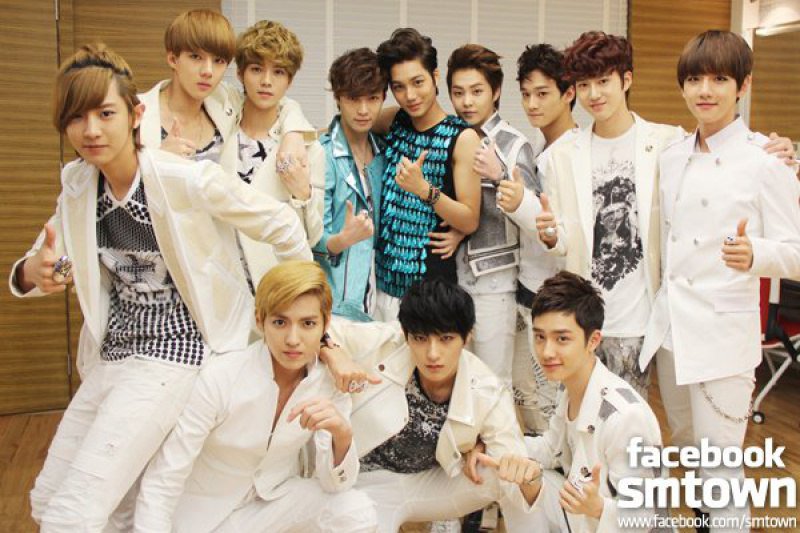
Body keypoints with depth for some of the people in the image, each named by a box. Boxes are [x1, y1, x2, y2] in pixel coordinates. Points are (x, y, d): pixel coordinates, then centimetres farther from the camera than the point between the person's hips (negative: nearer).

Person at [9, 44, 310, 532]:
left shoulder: (189, 179, -19)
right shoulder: (78, 183, 0)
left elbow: (284, 226, -10)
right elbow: (45, 266, 8)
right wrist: (33, 272, -17)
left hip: (176, 351, -7)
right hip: (112, 354, 7)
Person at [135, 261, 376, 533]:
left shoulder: (330, 383, -14)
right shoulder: (221, 378, -25)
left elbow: (334, 483, -13)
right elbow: (160, 484, -21)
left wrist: (342, 435, -32)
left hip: (276, 499, 3)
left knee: (356, 510, -22)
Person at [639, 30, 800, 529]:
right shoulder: (672, 156, 8)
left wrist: (754, 254, -30)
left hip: (724, 332, -6)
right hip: (669, 322, 6)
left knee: (720, 465, -1)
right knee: (686, 447, 21)